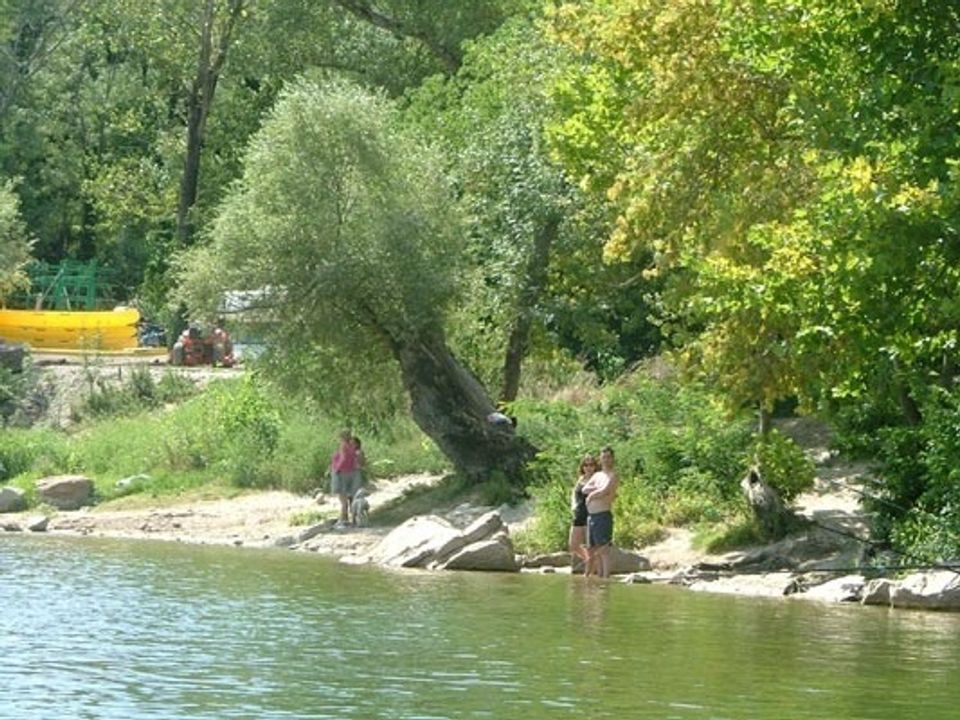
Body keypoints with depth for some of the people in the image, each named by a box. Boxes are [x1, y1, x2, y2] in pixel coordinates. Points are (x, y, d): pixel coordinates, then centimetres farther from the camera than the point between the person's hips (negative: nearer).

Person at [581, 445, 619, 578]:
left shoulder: (613, 476, -4)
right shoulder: (597, 475, 20)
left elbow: (604, 491, -17)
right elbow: (585, 489, 9)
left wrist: (591, 495, 0)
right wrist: (597, 489, -8)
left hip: (603, 515, -9)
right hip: (591, 516, 9)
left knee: (603, 549, -11)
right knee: (592, 549, 9)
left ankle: (606, 577, -12)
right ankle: (599, 575, 13)